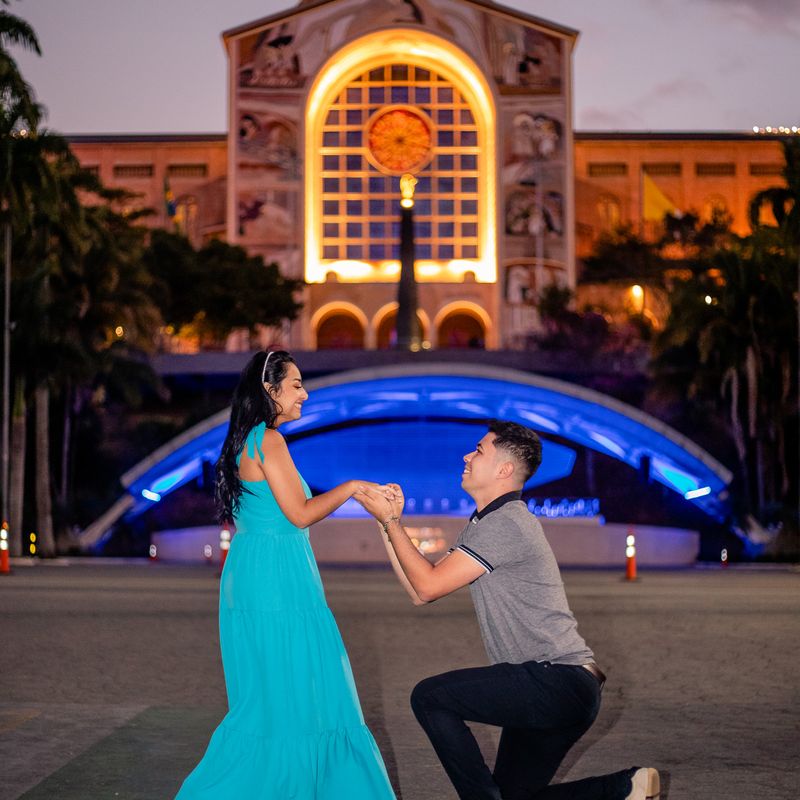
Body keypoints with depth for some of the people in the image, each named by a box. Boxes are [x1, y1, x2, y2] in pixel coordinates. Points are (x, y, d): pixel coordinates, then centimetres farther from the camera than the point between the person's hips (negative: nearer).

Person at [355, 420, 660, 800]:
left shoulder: (505, 523, -15)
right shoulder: (481, 525, 18)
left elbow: (429, 585, -17)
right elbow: (420, 591, 14)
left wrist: (390, 521, -7)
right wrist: (389, 523, 9)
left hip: (558, 681, -10)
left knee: (430, 697, -15)